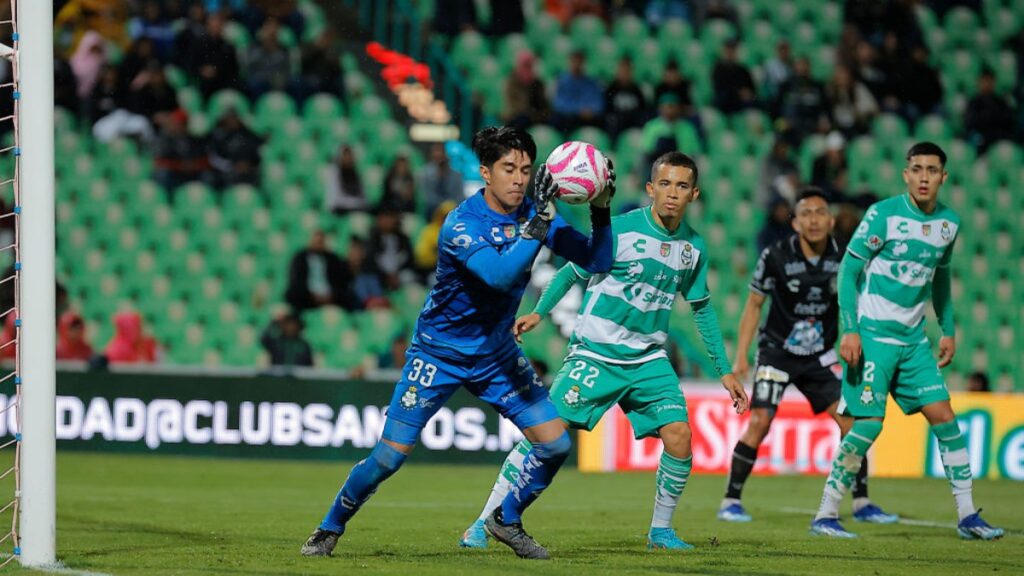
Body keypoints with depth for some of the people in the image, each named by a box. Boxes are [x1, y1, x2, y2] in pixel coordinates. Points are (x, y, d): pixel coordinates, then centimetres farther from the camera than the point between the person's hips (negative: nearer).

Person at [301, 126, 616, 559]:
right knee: (390, 455, -7)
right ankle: (331, 527, 16)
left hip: (496, 353, 5)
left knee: (555, 444, -4)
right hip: (439, 353, -5)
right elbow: (500, 274, -42)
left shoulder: (532, 213, -7)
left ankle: (507, 520, 19)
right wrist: (539, 224, -49)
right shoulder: (461, 225, -25)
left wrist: (601, 211, -25)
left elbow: (597, 262, -9)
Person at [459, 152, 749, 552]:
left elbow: (702, 308, 15)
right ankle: (483, 524, -5)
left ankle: (661, 530, 10)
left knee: (678, 436, -12)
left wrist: (724, 371, 15)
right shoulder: (618, 230, -11)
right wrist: (539, 312, -10)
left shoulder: (693, 247, 3)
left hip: (648, 359, 4)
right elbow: (574, 270, 1)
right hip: (594, 352, -4)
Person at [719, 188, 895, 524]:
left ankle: (861, 503, 6)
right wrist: (740, 357, -6)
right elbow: (753, 305, -3)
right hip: (778, 352, -3)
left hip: (820, 356, 3)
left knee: (851, 419, -5)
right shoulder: (776, 256, -13)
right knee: (759, 421, -16)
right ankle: (730, 501, -5)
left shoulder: (842, 259, -6)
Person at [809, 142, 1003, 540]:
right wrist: (850, 331, -16)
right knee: (868, 424, -11)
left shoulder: (948, 222, 6)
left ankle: (967, 515, 6)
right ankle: (825, 515, -1)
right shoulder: (883, 215, -12)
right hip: (872, 334, -6)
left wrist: (948, 331, 16)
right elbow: (849, 269, -9)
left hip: (913, 337, 6)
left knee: (943, 415, 0)